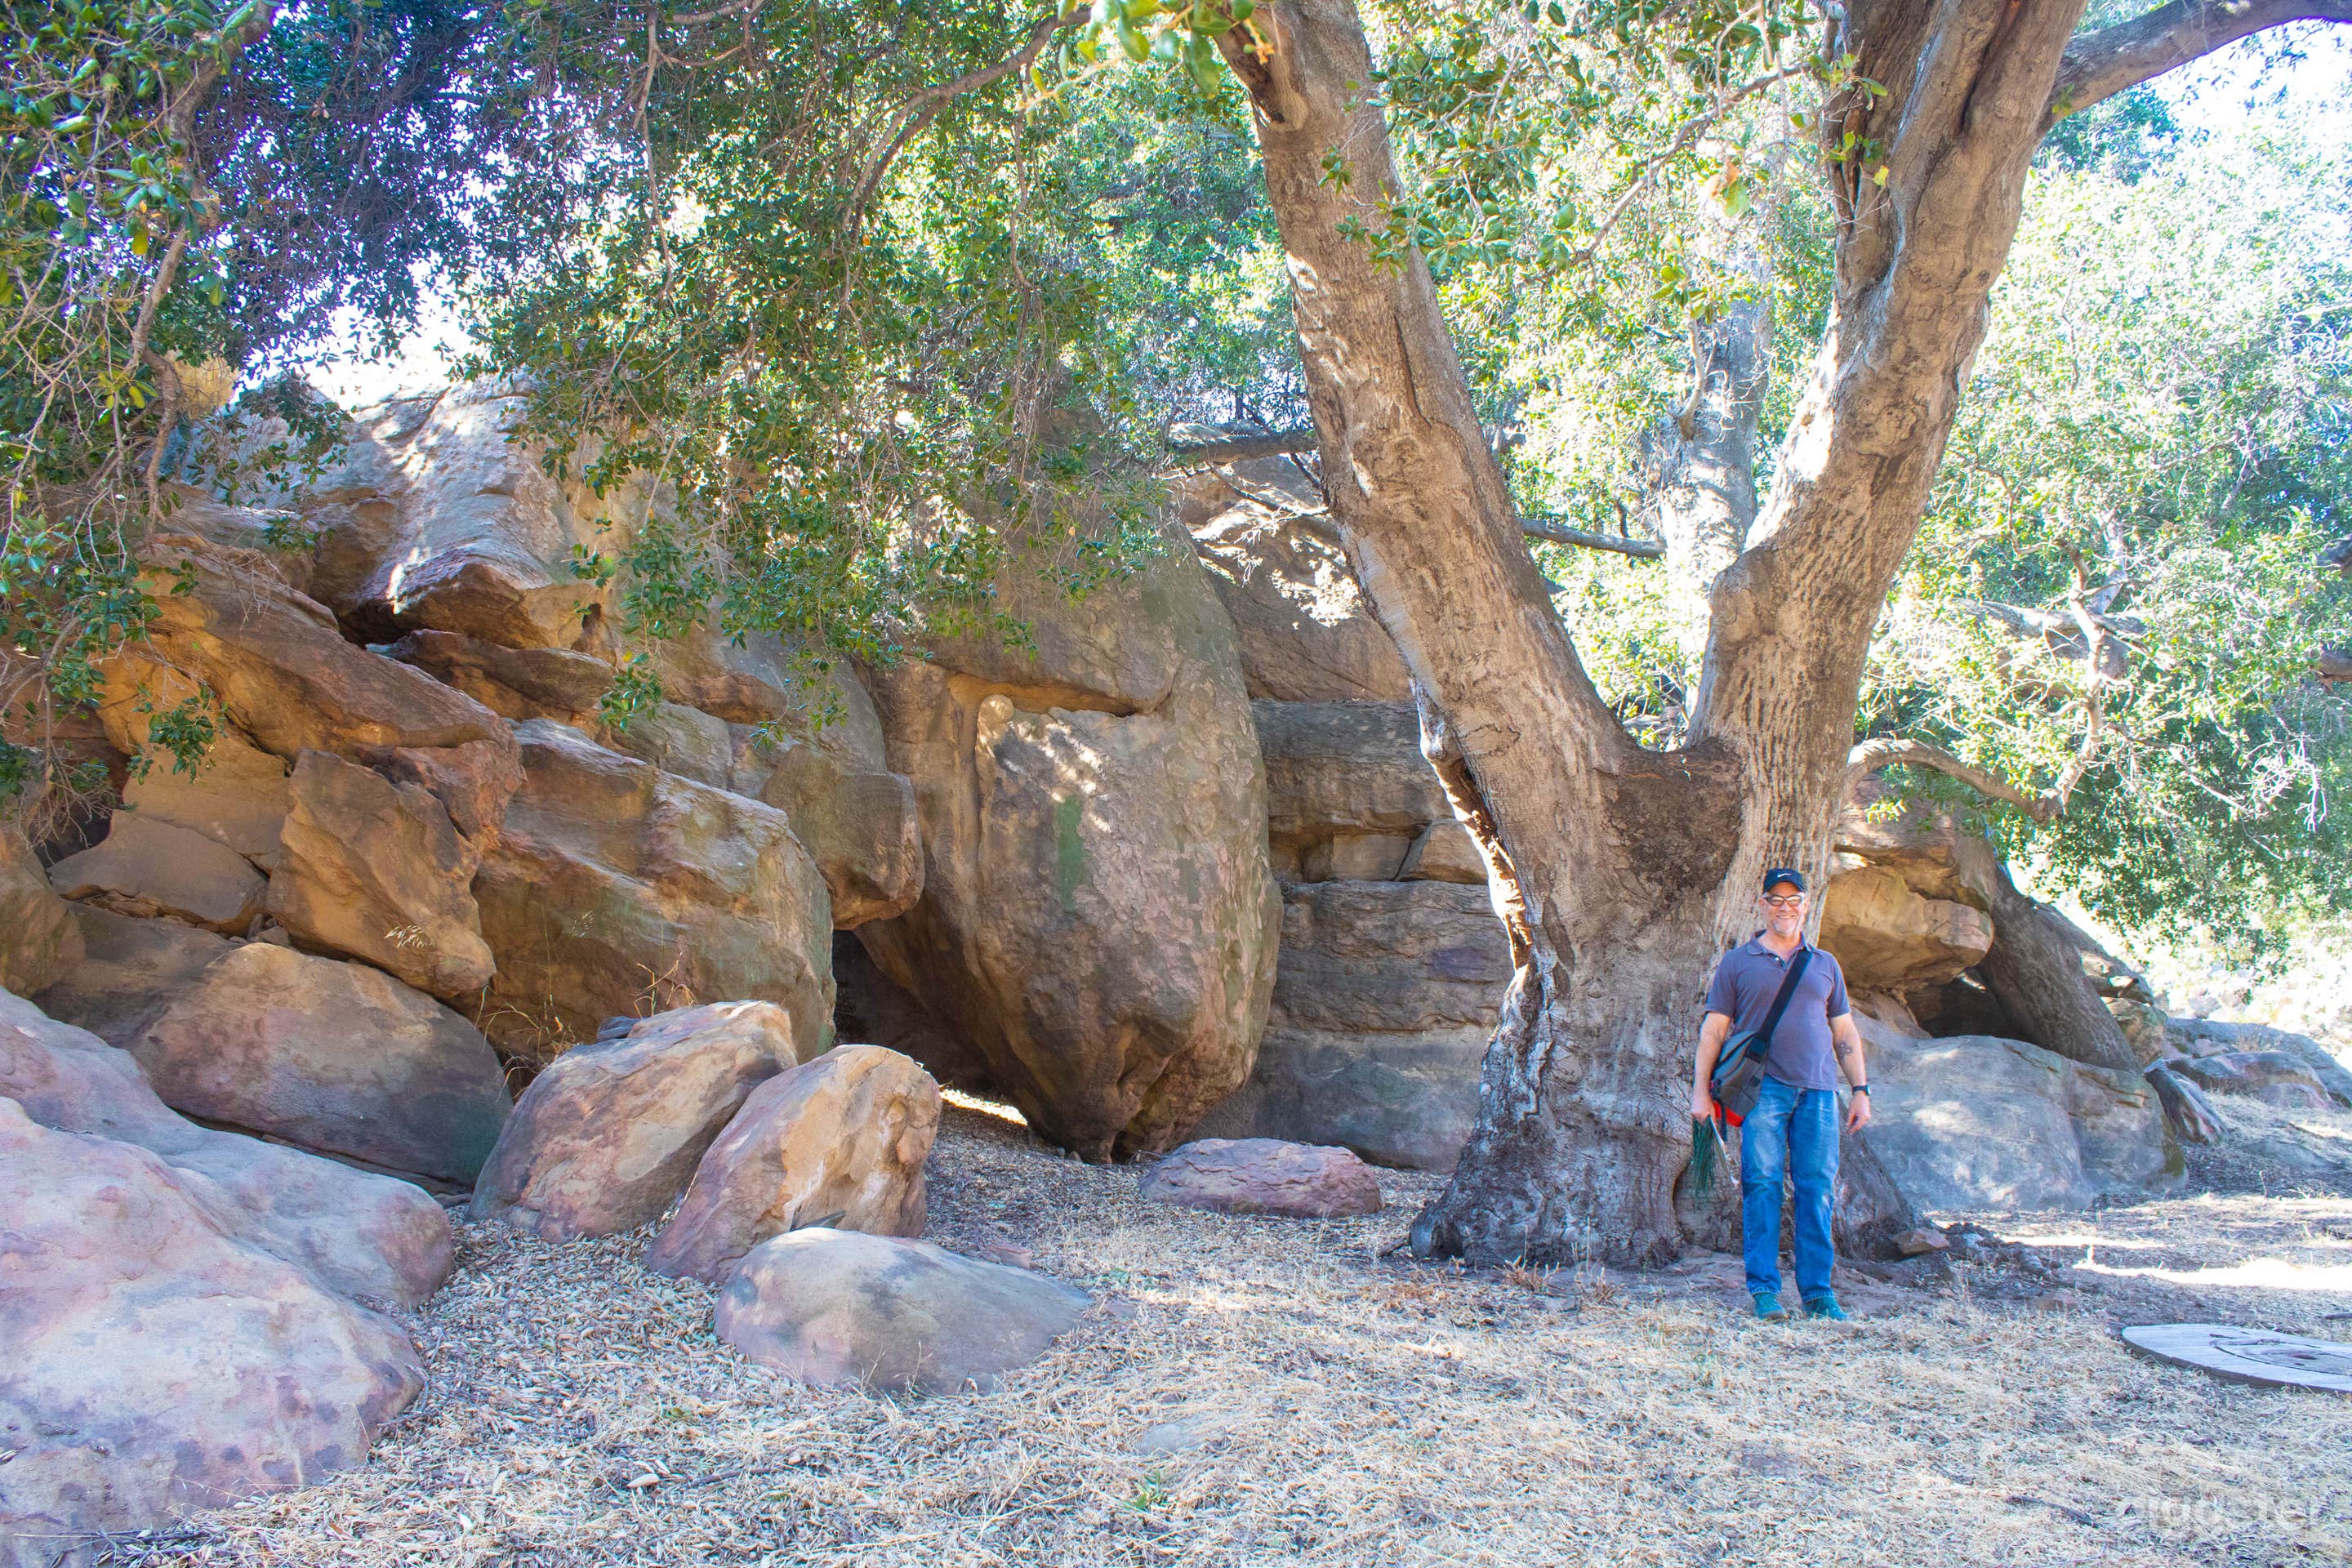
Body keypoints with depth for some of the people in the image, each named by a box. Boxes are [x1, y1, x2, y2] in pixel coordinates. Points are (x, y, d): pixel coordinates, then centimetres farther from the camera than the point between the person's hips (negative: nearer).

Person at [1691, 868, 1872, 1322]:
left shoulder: (1825, 965, 19)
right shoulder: (1737, 962, 11)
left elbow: (1845, 1032, 20)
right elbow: (1714, 1029, 8)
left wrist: (1861, 1090, 12)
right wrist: (1700, 1089, -1)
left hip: (1818, 1089, 2)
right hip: (1762, 1086, -2)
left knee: (1818, 1189, -2)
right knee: (1762, 1184, -8)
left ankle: (1818, 1292, 4)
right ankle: (1764, 1290, -4)